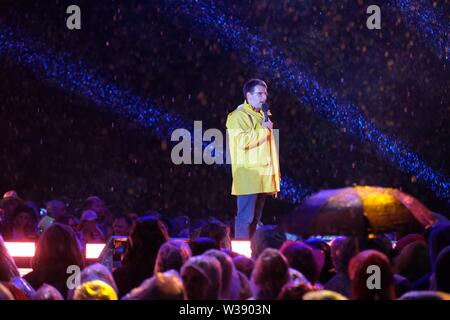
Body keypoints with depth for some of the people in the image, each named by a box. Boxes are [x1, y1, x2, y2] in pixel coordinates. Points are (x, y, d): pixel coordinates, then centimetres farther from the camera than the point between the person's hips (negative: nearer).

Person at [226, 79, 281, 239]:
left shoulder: (262, 116, 21)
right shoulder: (239, 115, -7)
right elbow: (242, 141, -23)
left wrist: (275, 174, 19)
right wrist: (263, 129, -11)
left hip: (263, 175, 9)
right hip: (248, 176, -9)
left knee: (255, 218, 10)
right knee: (245, 217, -11)